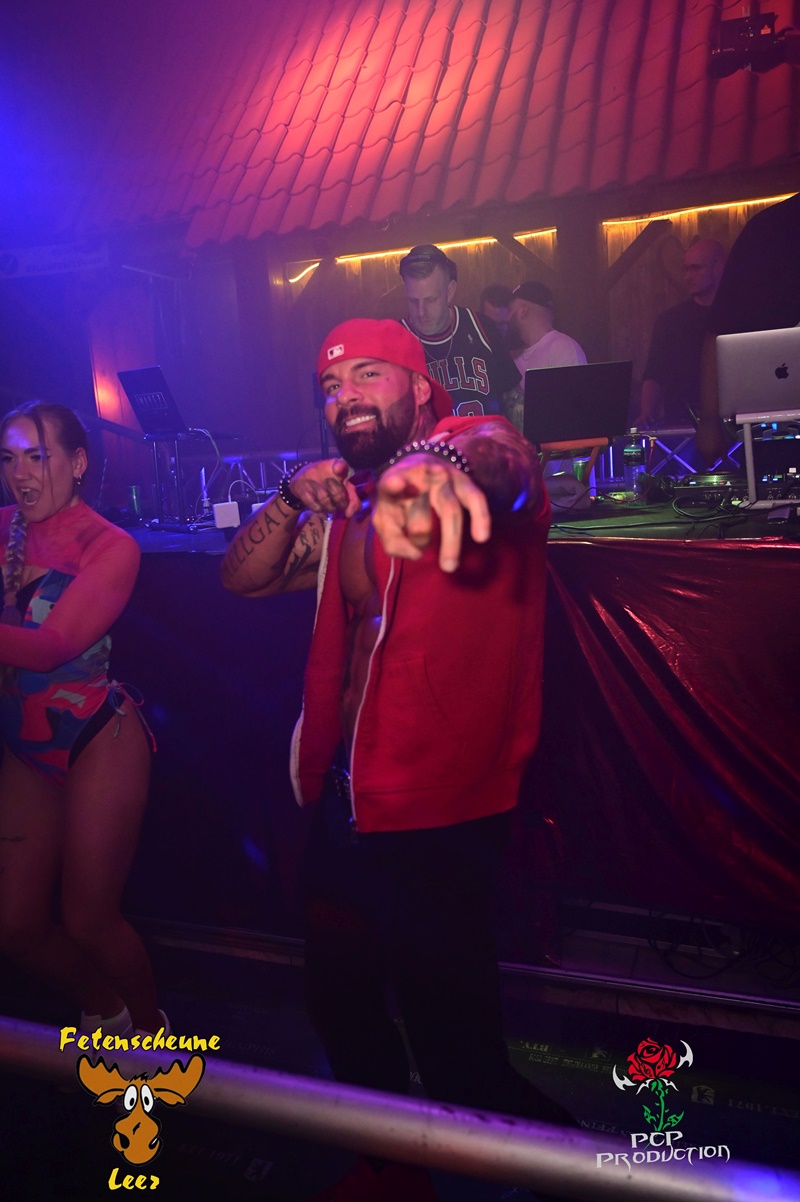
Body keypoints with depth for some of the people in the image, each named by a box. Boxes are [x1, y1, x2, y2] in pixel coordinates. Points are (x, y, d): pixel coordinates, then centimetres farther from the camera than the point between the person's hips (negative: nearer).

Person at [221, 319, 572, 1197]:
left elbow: (497, 463, -33)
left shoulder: (475, 439, -8)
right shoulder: (347, 509, 13)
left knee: (458, 1055, 0)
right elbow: (242, 576, 13)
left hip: (438, 819, -8)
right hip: (343, 801, 8)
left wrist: (438, 467, -57)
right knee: (340, 1010, 23)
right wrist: (295, 496, -5)